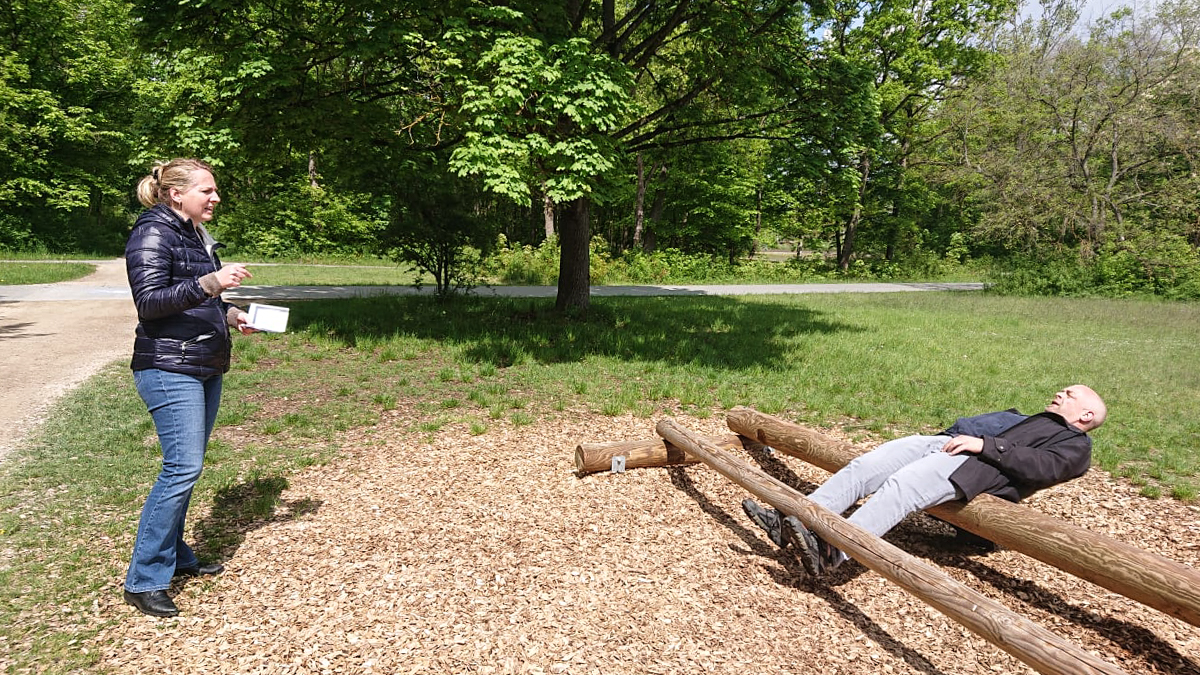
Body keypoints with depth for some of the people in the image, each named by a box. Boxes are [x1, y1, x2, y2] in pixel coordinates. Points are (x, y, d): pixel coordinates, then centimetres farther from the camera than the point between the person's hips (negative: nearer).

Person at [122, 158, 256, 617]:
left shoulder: (197, 236, 16)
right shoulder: (153, 234, -10)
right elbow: (149, 302, -19)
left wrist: (228, 314, 8)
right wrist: (210, 283, -29)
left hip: (205, 368, 9)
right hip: (170, 368, -9)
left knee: (185, 466, 14)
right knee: (183, 468, -12)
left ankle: (174, 556, 26)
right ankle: (144, 581, -2)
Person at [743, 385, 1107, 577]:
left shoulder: (1074, 444, 17)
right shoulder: (1025, 419, 43)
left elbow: (1043, 467, -5)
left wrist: (984, 444, -15)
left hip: (976, 464, -8)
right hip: (943, 442, 8)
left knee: (898, 487, -34)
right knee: (862, 467, -15)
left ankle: (830, 553, -48)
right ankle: (794, 522, -25)